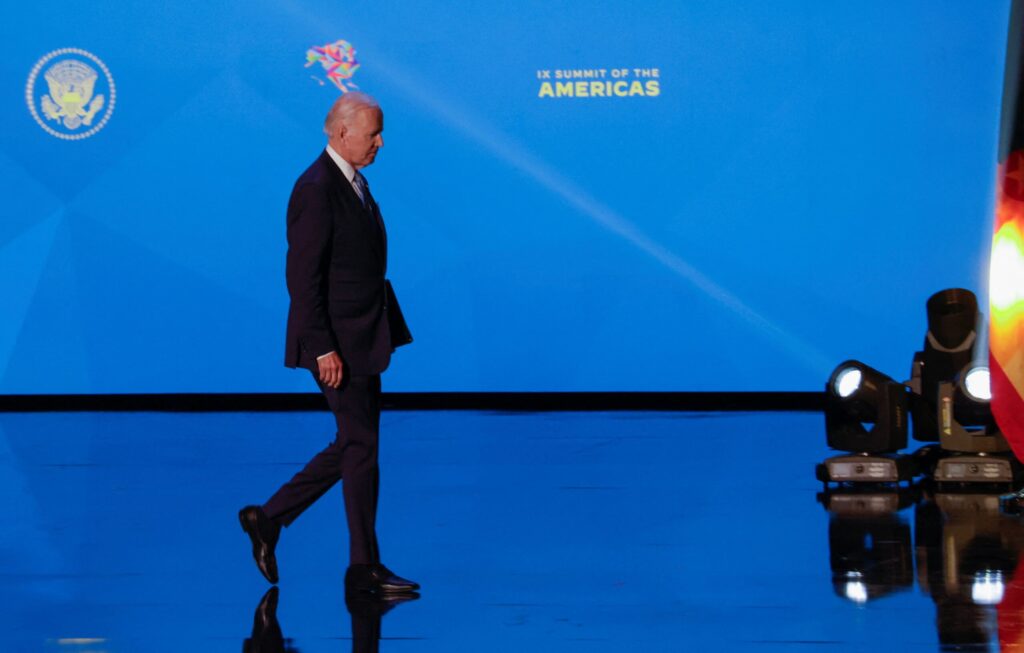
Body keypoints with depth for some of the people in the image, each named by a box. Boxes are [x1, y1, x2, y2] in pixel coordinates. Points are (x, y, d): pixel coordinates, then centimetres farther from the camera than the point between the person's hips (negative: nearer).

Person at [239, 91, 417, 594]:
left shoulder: (354, 184, 14)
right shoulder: (317, 189, -16)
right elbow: (303, 275, -19)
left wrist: (389, 330, 15)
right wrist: (322, 348, -21)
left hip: (362, 340, 10)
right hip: (337, 343, -10)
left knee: (352, 446, 14)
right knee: (361, 446, -3)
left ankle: (269, 518, 22)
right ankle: (364, 567, 5)